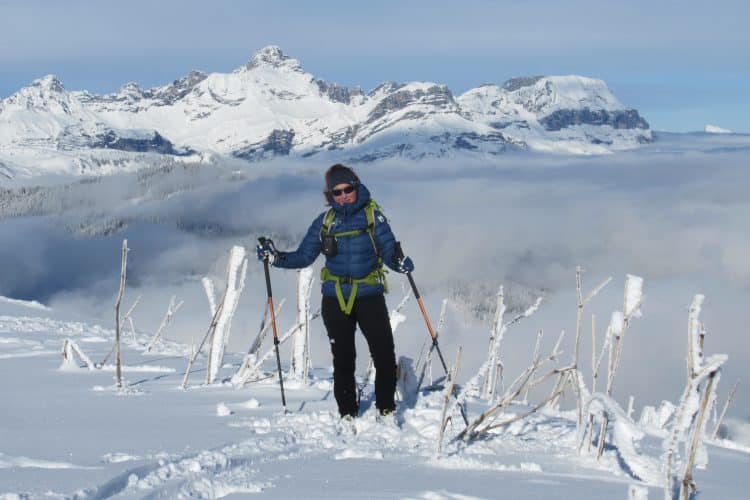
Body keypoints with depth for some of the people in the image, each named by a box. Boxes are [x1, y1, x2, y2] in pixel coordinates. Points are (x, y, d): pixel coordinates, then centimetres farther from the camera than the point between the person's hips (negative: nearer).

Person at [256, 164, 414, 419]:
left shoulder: (373, 216, -2)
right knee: (343, 360, 9)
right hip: (335, 299, 2)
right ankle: (348, 414, 20)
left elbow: (389, 251, -7)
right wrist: (276, 257, -8)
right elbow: (304, 257, 7)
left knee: (385, 355, -9)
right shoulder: (325, 222, 5)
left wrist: (399, 262, -29)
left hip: (369, 295, -2)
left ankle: (386, 410, 7)